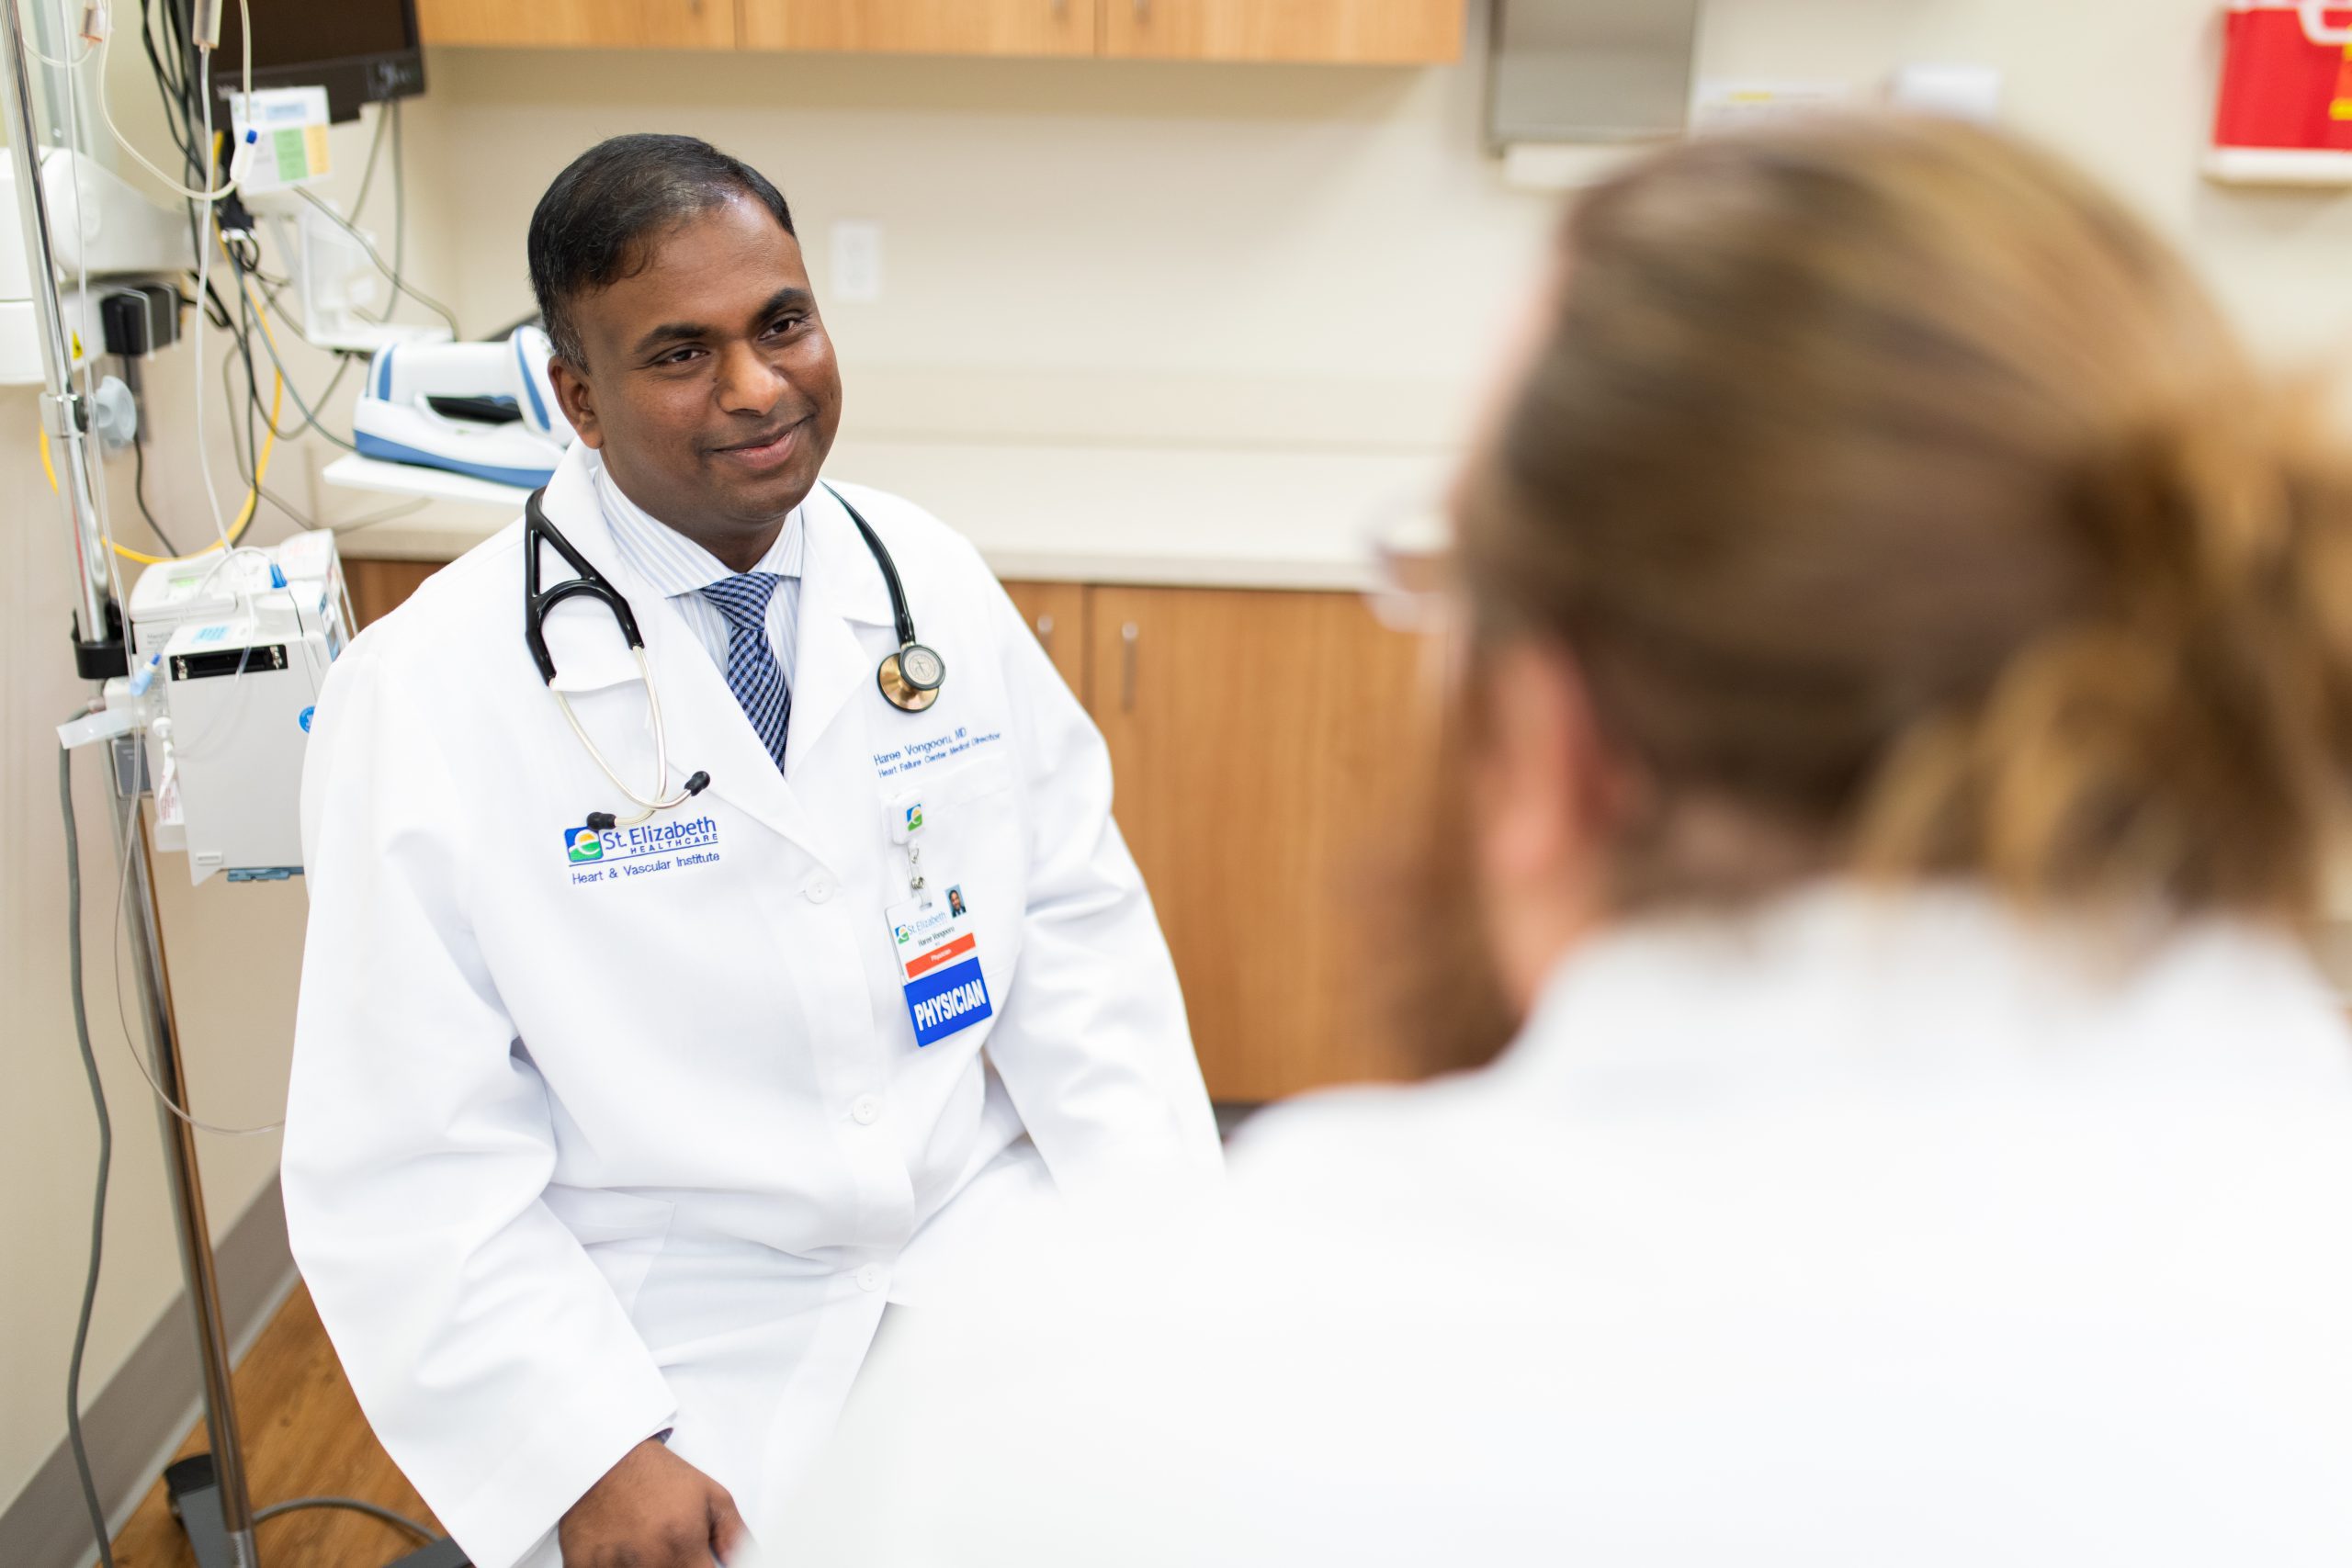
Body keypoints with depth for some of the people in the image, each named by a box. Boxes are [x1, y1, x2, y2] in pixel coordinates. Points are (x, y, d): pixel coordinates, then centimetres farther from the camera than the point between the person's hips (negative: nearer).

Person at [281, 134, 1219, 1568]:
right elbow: (413, 1159, -9)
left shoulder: (933, 586, 1)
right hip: (689, 1352, -3)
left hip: (988, 1264, 3)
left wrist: (1164, 1234, -6)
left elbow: (1077, 922, 4)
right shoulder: (429, 694, -11)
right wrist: (587, 1451, -16)